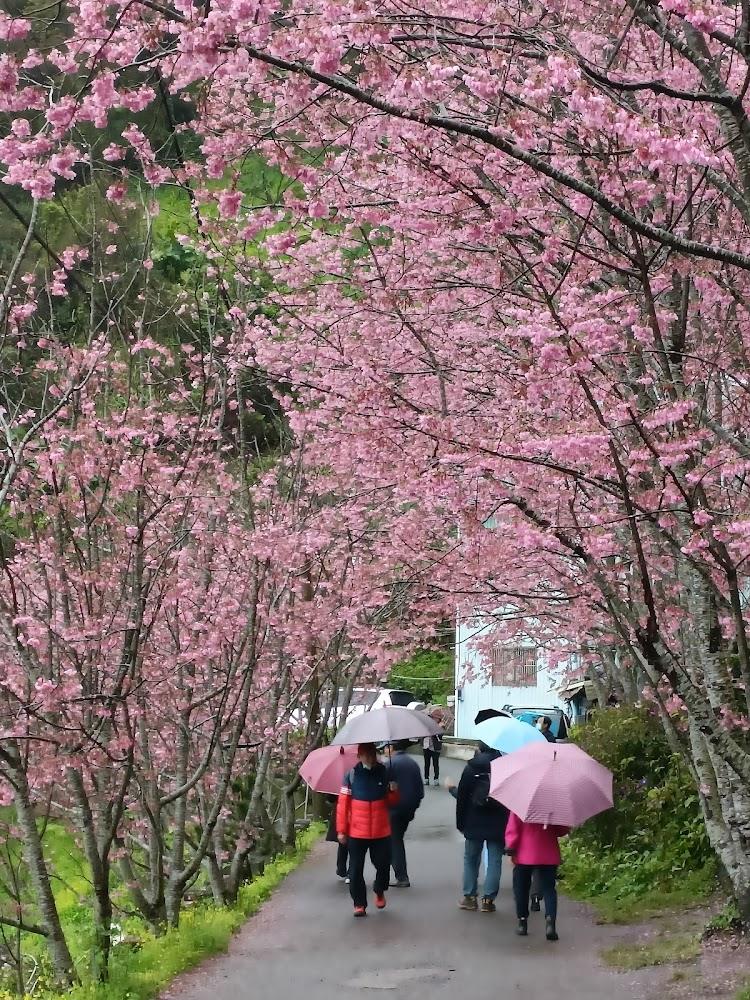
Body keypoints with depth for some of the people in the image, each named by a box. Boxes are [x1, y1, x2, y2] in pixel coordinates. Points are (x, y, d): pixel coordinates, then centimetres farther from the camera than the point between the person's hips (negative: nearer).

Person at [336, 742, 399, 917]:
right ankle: (359, 904, 14)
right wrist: (341, 830, -5)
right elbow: (343, 804, -4)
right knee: (356, 869, 2)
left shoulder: (384, 773, 2)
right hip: (356, 832, -1)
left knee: (383, 865, 7)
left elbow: (391, 803, 10)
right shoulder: (351, 775, -5)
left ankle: (379, 892, 35)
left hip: (381, 831, 2)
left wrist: (393, 791, -12)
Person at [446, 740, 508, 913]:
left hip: (474, 823, 0)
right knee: (494, 860, 5)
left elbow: (462, 796, -5)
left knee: (471, 859, 14)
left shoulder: (471, 768, -7)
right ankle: (488, 899, 2)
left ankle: (469, 896, 15)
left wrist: (451, 788, 14)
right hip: (498, 824, 0)